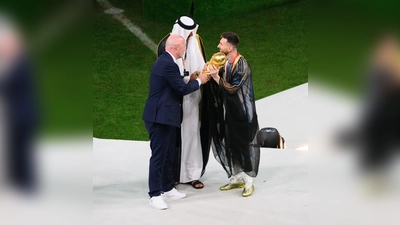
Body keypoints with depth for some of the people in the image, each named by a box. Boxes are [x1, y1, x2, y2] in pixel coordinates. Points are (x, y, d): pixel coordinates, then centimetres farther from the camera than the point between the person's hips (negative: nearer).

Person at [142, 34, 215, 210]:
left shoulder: (164, 61, 14)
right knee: (159, 155, -5)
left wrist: (190, 79, 11)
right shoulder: (168, 64, -19)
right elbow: (181, 89, -16)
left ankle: (167, 188, 27)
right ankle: (155, 195, 0)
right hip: (160, 117, -11)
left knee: (168, 154, 17)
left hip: (164, 116, 11)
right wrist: (199, 81, -2)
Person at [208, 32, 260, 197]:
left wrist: (216, 77, -21)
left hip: (241, 113, -8)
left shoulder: (241, 65, -19)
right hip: (228, 111, 8)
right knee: (230, 146, 12)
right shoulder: (226, 63, 6)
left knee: (243, 145, -1)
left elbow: (231, 89, -20)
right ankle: (237, 178, 24)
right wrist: (213, 73, -1)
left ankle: (248, 181, 9)